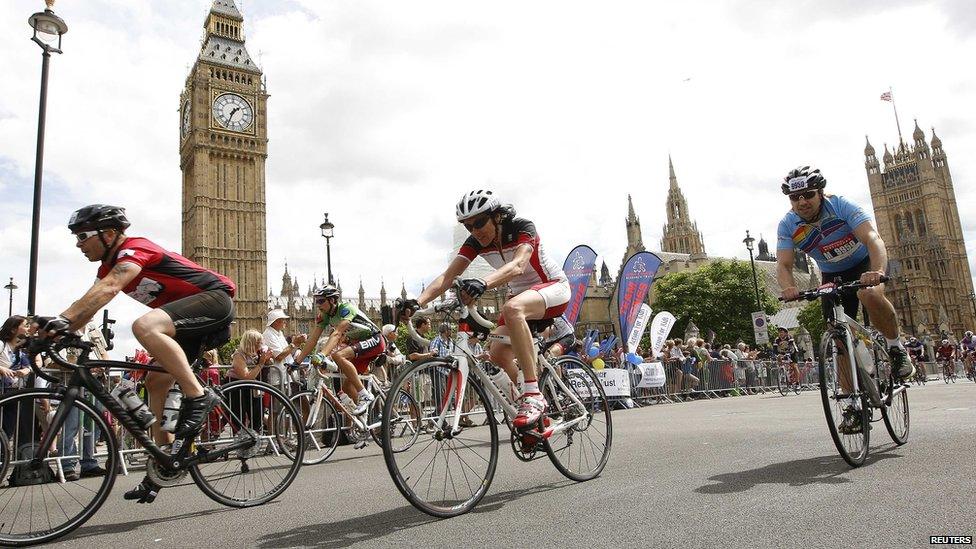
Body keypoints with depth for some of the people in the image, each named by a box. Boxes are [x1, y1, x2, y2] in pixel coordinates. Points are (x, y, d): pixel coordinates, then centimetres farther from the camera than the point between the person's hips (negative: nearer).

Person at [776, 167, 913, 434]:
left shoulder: (841, 206, -26)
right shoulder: (788, 225, -18)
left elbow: (873, 238, -38)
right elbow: (783, 265, -26)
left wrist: (878, 271, -57)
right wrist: (789, 287, -49)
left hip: (864, 264, -3)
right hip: (833, 276, 3)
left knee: (869, 295, -38)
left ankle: (897, 348, -10)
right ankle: (854, 405, 5)